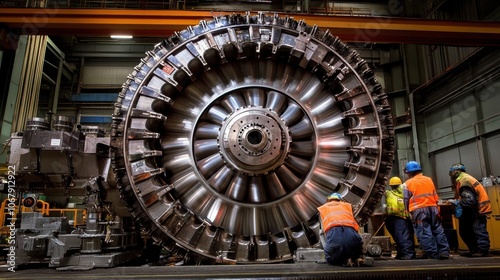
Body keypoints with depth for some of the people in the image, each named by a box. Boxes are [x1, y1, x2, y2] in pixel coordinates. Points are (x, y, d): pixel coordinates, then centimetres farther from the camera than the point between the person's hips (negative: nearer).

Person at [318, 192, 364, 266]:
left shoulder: (322, 208, 32)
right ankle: (355, 258, 2)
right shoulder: (348, 205, 34)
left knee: (331, 259, 26)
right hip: (351, 232, 2)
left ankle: (345, 260, -2)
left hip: (333, 233, -1)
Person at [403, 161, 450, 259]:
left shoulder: (408, 183, 0)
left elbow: (406, 200, 0)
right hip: (432, 207, 5)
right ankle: (444, 251, 8)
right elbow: (436, 197, 17)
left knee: (424, 233, -1)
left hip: (418, 210, -5)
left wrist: (407, 212, 9)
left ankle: (433, 254, -1)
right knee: (438, 230, 11)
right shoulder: (429, 179, 15)